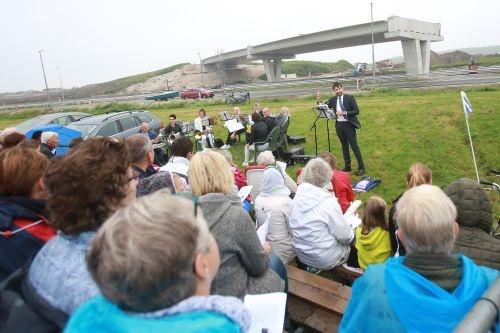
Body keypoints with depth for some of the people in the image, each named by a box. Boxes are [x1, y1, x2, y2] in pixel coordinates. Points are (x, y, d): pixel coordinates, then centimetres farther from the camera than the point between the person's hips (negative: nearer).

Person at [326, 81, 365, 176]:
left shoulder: (349, 98, -6)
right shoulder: (333, 100, 7)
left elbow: (356, 111, -11)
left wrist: (344, 113, -20)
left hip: (349, 124, -5)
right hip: (339, 125, 5)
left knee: (354, 146, -3)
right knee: (344, 146, 13)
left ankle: (361, 167, 6)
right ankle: (347, 166, 23)